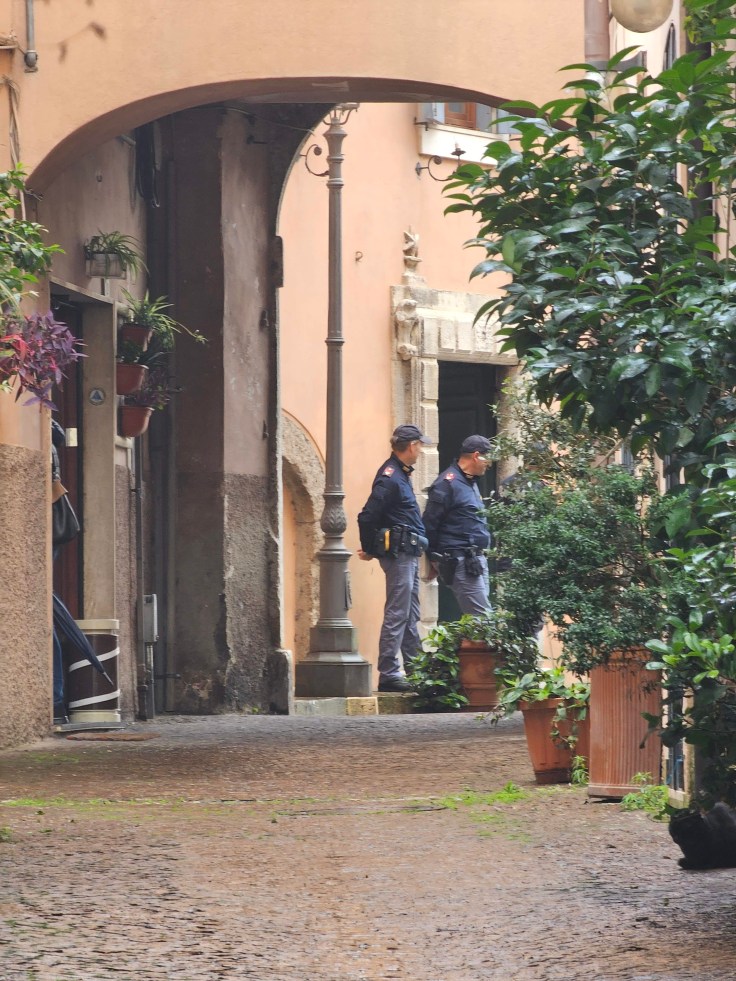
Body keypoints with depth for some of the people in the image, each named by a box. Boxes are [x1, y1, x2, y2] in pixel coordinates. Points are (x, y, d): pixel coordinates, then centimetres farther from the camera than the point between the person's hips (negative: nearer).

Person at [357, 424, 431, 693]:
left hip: (408, 555, 10)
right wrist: (370, 550, -7)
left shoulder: (399, 474, 15)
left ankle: (415, 670, 21)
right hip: (398, 553, -10)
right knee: (397, 615, -9)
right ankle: (388, 674, -7)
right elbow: (367, 517, -19)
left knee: (410, 616, 14)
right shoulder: (390, 477, -16)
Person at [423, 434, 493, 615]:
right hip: (460, 562, -10)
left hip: (477, 559, 10)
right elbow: (429, 524, -13)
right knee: (482, 616, -13)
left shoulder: (470, 482, 20)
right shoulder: (447, 484, -12)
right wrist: (434, 559, -8)